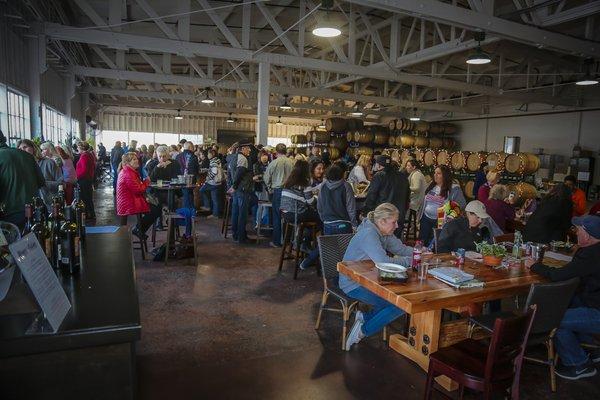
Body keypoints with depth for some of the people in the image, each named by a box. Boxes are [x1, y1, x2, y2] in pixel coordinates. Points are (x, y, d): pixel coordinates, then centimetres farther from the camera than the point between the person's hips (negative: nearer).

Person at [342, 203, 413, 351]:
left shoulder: (384, 233, 5)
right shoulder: (368, 235, -25)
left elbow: (401, 248, 11)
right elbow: (384, 262, -33)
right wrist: (411, 260, -23)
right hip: (354, 284, -10)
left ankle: (365, 317, 11)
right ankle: (363, 331, -2)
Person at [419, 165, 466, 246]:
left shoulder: (454, 189, -10)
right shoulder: (431, 185, 7)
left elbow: (461, 204, -8)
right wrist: (420, 218, 15)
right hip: (425, 219, 5)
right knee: (421, 243, 10)